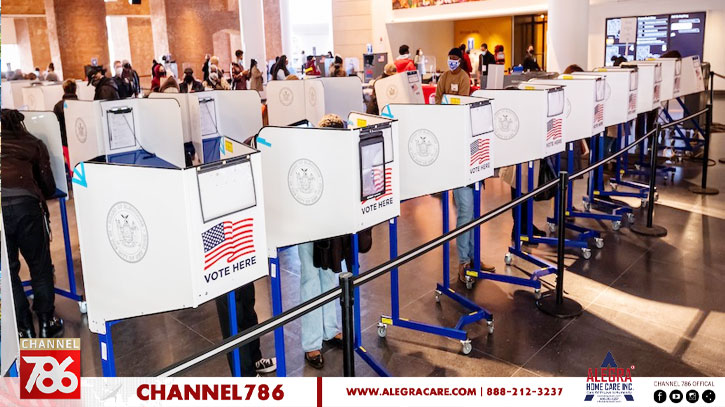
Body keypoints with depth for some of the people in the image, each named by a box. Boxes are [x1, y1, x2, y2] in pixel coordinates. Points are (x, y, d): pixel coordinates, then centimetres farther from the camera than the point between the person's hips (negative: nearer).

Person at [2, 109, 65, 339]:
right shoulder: (32, 143, 24)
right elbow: (49, 187, 22)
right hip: (24, 203, -1)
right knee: (40, 266, 16)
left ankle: (25, 329, 21)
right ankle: (47, 324, 24)